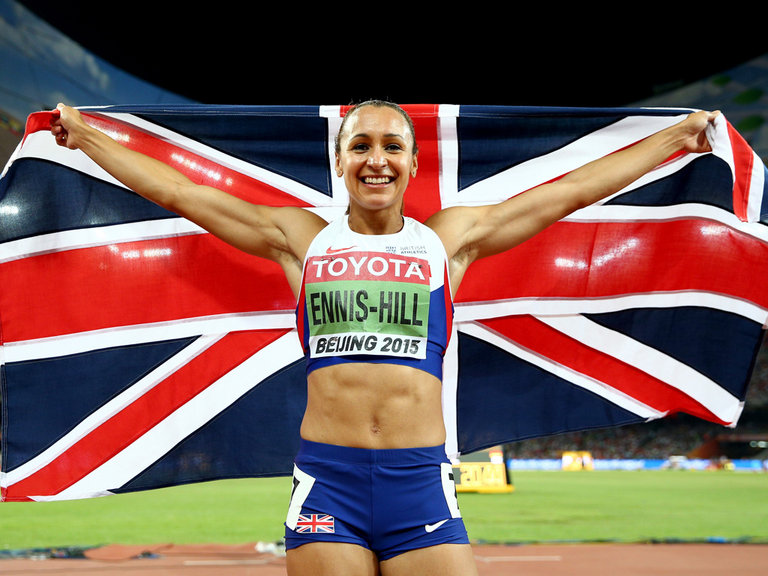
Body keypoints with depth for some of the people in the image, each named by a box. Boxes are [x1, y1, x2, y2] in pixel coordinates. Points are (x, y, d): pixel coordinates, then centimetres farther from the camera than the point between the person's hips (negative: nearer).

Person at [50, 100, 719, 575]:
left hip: (420, 479, 0)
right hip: (328, 477, 0)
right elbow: (178, 191, 18)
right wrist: (86, 134, 22)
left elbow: (575, 188, 17)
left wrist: (679, 135, 21)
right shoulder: (300, 237, 13)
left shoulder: (450, 237, 12)